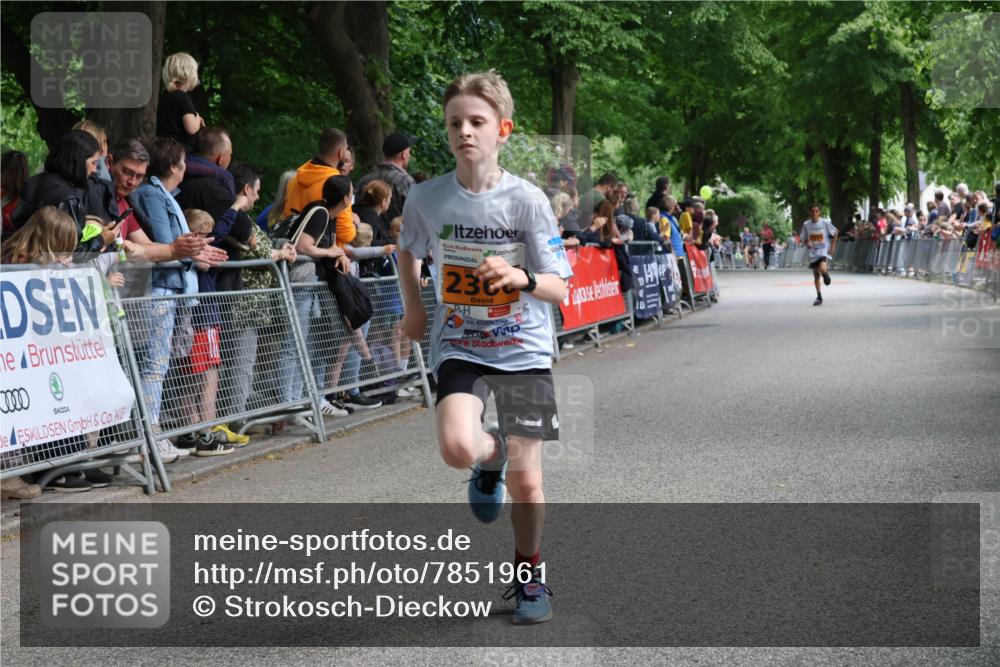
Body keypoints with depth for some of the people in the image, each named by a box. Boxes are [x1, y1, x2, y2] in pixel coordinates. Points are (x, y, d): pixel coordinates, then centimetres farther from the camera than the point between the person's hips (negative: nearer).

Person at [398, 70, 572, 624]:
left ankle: (529, 573, 25)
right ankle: (490, 453, 13)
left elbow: (559, 288, -11)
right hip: (458, 346, 1)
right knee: (457, 449, -25)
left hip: (524, 349, -1)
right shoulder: (427, 198, -6)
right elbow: (408, 251, 17)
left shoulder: (527, 199, -12)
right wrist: (412, 307, 12)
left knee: (525, 480, -1)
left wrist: (522, 278, -30)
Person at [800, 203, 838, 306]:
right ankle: (819, 297, 18)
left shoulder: (825, 222, -9)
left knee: (822, 269, -28)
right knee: (816, 275, 8)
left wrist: (832, 247, -2)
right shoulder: (806, 224, -2)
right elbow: (804, 239, 9)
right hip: (813, 252, 3)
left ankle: (826, 273, 9)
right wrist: (807, 243, -14)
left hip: (824, 250, -3)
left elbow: (835, 233, 2)